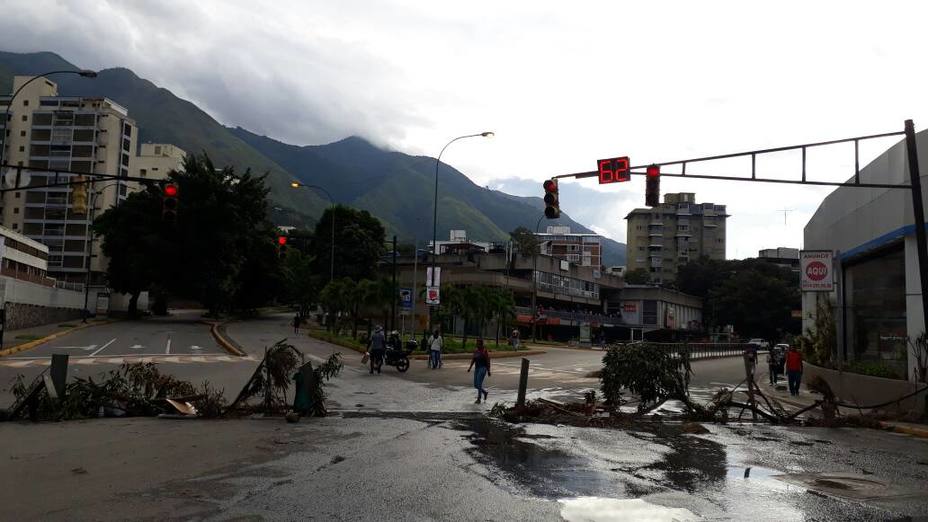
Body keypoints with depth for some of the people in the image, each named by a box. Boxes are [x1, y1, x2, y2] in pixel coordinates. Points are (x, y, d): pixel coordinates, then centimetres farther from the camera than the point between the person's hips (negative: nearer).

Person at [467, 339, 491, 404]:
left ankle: (478, 399, -6)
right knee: (475, 385, 7)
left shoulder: (485, 351, -11)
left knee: (479, 384, -16)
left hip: (483, 368, -7)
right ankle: (485, 392, 31)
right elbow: (473, 360, 8)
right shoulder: (476, 351, 9)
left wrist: (488, 370, -12)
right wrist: (470, 367, -4)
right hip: (477, 368, 7)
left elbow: (488, 361, -10)